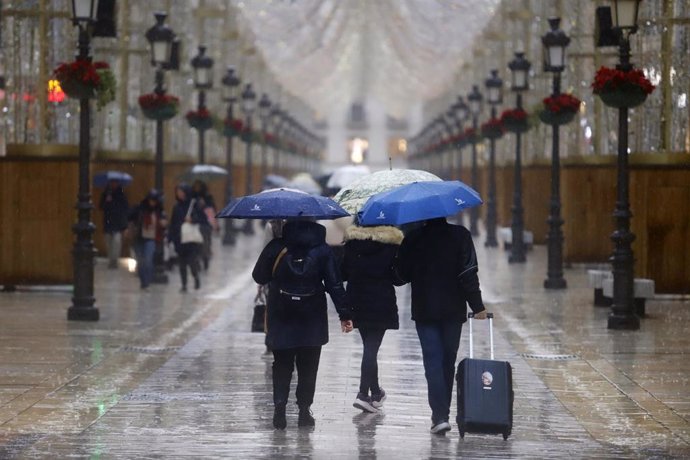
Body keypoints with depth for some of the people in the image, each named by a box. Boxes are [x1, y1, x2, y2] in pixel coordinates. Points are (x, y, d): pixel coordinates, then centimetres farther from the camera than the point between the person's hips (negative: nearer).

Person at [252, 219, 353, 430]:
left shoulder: (276, 248, -6)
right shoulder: (322, 250, -4)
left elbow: (259, 276, 3)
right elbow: (335, 284, -4)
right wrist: (344, 314, 0)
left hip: (280, 318, 0)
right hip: (312, 319, 0)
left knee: (282, 364, 10)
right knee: (308, 365, 9)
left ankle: (279, 406, -6)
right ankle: (304, 410, 6)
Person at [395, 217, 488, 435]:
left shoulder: (413, 238, -4)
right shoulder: (460, 235, -6)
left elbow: (403, 272, 2)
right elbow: (468, 273, -10)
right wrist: (477, 306, -6)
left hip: (424, 310, -1)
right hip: (453, 310, 1)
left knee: (433, 362, -2)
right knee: (448, 362, 14)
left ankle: (440, 416, -15)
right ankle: (442, 413, 22)